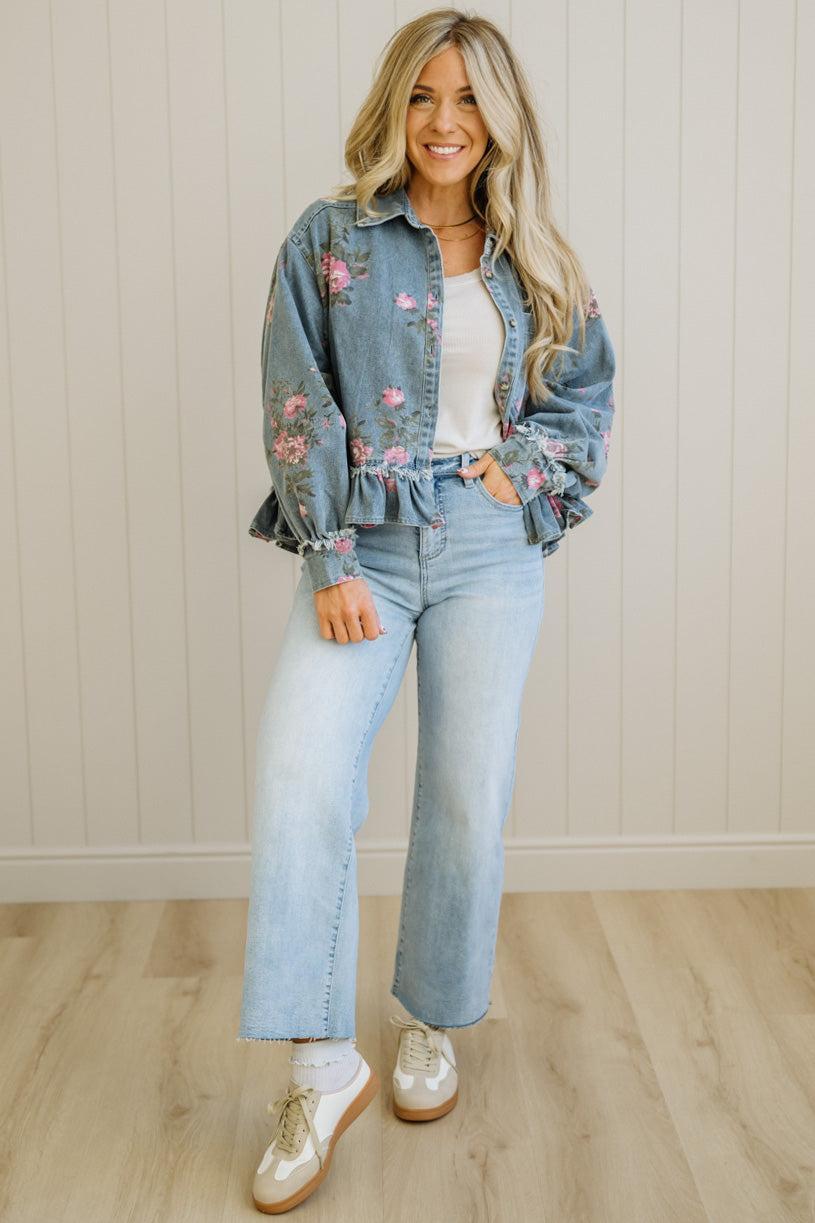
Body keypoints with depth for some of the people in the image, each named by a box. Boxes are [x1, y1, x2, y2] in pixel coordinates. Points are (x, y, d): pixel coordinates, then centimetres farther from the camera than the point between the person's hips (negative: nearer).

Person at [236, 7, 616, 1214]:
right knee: (298, 777, -17)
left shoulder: (535, 259, 11)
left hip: (491, 549, 2)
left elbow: (588, 394, 17)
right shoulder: (330, 239, 3)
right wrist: (330, 561, -11)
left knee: (467, 797, 4)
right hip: (363, 547, -2)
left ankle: (434, 1024, 26)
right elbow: (299, 411, -3)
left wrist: (520, 460, -2)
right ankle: (321, 1066, -5)